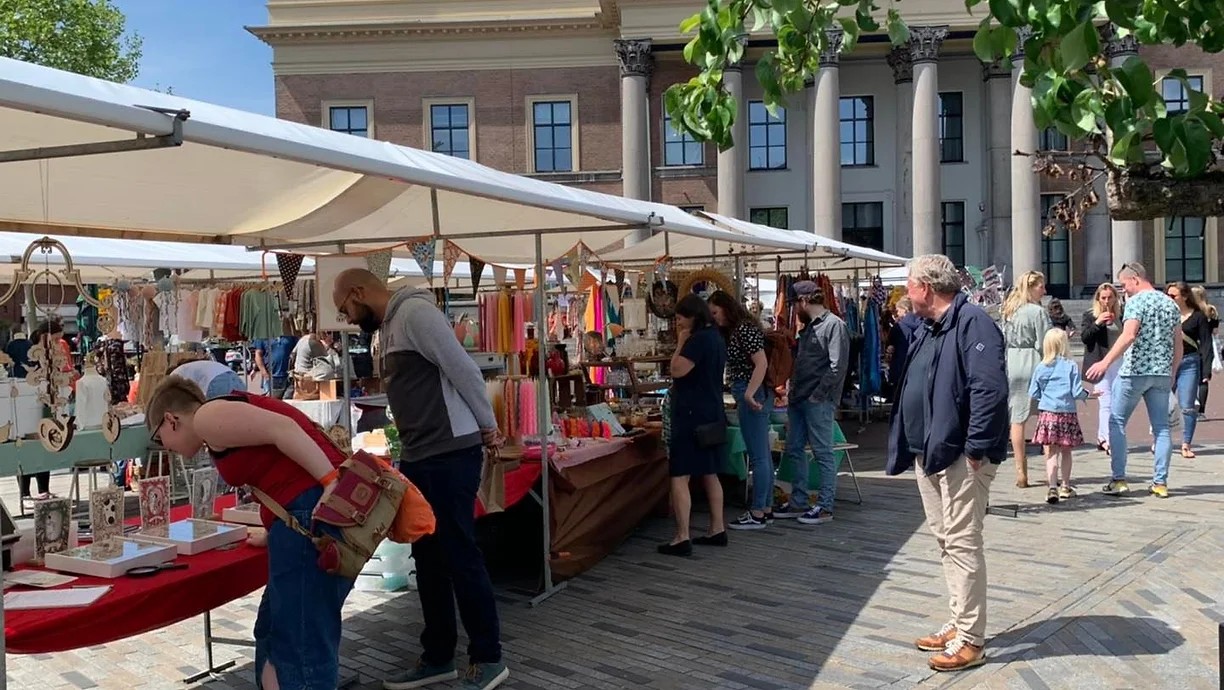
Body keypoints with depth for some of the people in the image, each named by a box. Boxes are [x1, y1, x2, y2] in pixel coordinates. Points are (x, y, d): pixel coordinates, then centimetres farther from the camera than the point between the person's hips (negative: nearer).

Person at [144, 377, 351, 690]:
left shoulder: (207, 416, 0)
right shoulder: (225, 416, 28)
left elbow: (282, 428, -14)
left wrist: (331, 484, -22)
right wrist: (274, 537, 34)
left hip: (311, 512, -10)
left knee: (301, 645, -5)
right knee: (275, 636, 19)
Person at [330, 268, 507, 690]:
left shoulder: (415, 311, -14)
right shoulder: (388, 327, 17)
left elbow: (463, 369, -16)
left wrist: (487, 427, -10)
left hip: (450, 456, -10)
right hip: (418, 458, 10)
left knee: (460, 557, -2)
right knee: (429, 559, 14)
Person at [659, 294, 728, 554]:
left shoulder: (698, 339, -17)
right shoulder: (715, 337, 14)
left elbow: (677, 370, -19)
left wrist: (681, 343, -10)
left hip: (692, 414, -11)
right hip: (711, 413, 11)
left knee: (679, 476, -8)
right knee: (710, 474, 16)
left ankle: (682, 538, -9)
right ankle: (717, 530, 21)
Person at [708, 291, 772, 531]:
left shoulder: (745, 329, -14)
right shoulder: (734, 331, 16)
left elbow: (762, 363, -21)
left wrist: (749, 394, -26)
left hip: (753, 397, -10)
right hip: (753, 395, 10)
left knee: (757, 456, -5)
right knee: (764, 454, 12)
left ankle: (757, 514, 0)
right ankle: (766, 509, 19)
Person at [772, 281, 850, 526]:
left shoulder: (834, 325, -11)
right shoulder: (809, 326, 17)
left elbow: (838, 366, -18)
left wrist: (817, 395, -17)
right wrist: (794, 391, 10)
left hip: (819, 402, -9)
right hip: (799, 400, 9)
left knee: (823, 453, -1)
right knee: (794, 450, 12)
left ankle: (825, 507, 6)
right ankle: (798, 503, 21)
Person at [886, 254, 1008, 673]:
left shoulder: (973, 322, -15)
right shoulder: (928, 329, 16)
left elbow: (990, 389, -24)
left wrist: (976, 447, -24)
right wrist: (908, 445, 16)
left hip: (961, 455, -10)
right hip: (930, 452, 10)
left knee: (963, 544, -4)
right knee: (945, 540, 16)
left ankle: (970, 641, 5)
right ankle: (959, 624, 27)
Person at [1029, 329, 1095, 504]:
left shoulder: (1040, 368, 1)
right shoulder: (1071, 366, -6)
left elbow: (1033, 393, 4)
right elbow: (1077, 392, -7)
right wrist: (1086, 394, 15)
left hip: (1046, 413, 1)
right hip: (1067, 413, -1)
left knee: (1051, 452, 1)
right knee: (1065, 452, 14)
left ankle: (1052, 487, -13)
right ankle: (1065, 487, 27)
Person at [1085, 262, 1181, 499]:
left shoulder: (1136, 301, -8)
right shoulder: (1170, 303, 14)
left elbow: (1129, 335, -23)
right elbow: (1178, 345, 15)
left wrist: (1106, 361, -29)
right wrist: (1172, 372, 23)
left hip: (1134, 372, -6)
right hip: (1162, 374, 7)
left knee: (1117, 422, 3)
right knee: (1161, 428, 8)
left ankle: (1118, 479, 0)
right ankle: (1160, 482, 8)